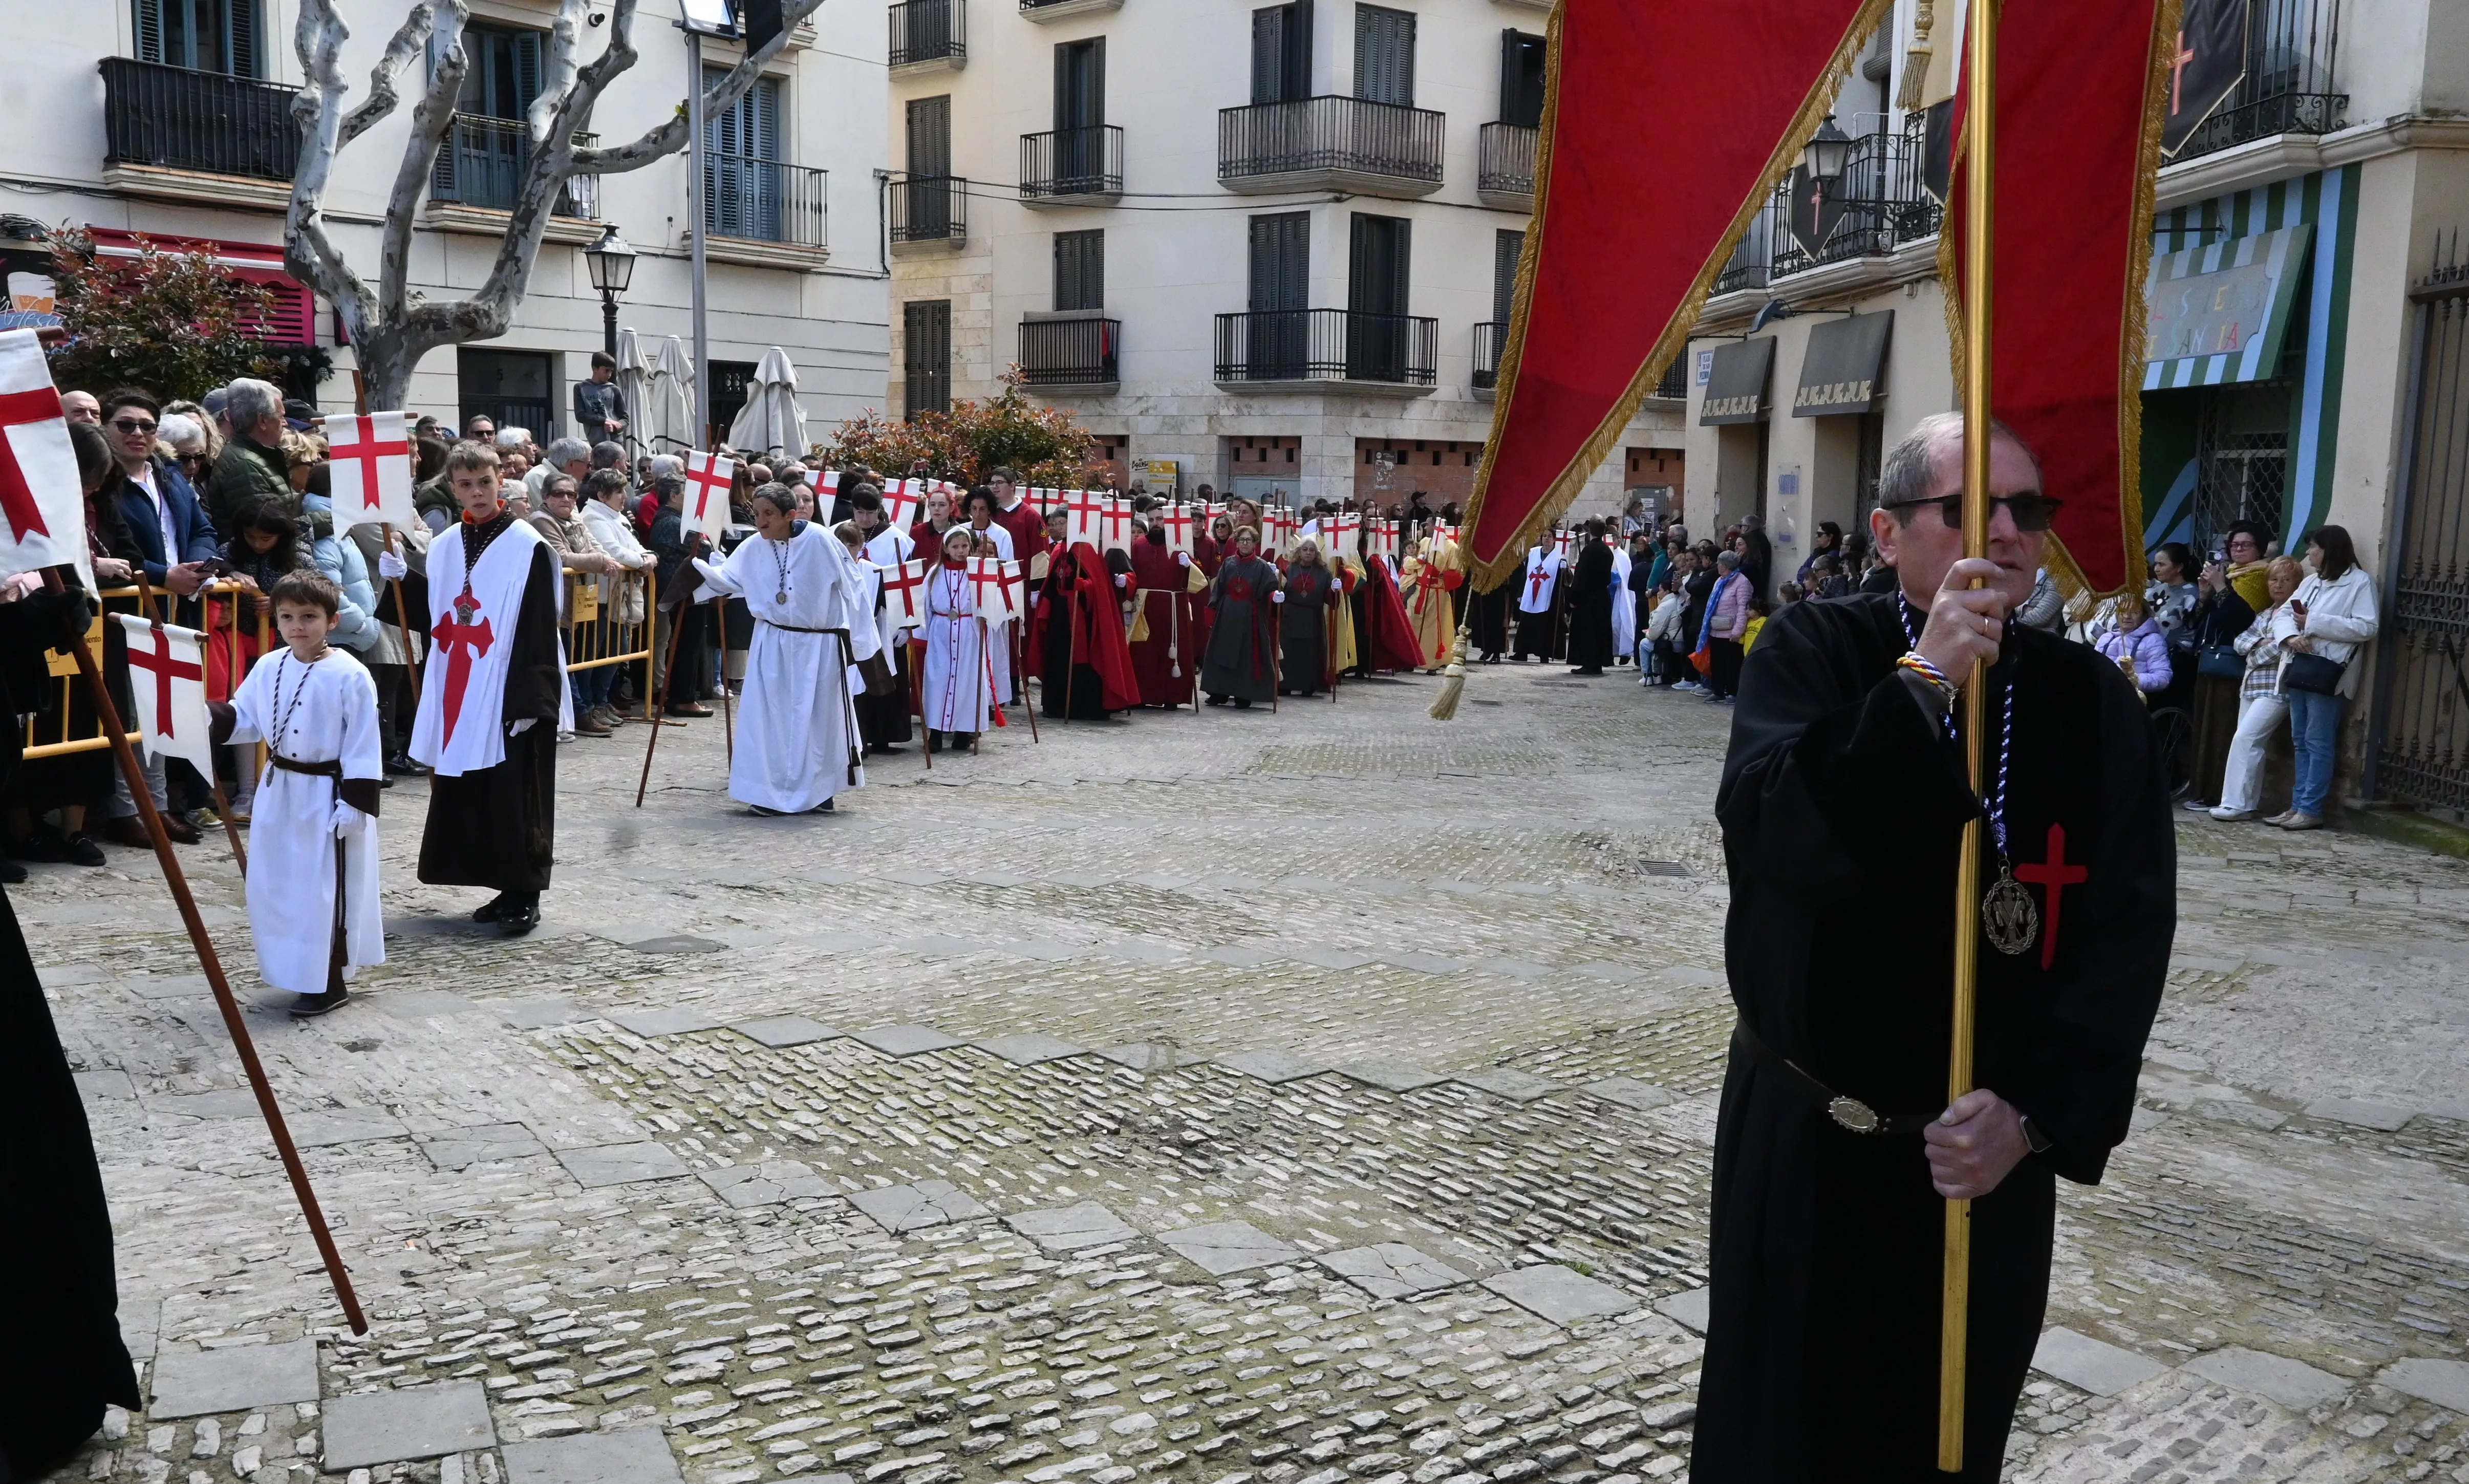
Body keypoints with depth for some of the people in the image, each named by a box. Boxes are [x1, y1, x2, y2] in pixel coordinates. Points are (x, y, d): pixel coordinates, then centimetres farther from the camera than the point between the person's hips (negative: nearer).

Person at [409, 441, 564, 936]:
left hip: (509, 694, -6)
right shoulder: (444, 547, 11)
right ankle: (506, 888, 19)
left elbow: (539, 629, -12)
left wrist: (530, 698, -17)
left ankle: (524, 895, 6)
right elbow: (432, 623, 16)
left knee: (514, 798, -3)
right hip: (459, 695, 6)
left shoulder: (527, 546, -8)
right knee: (468, 797, 9)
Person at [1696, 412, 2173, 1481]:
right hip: (1802, 1139, -2)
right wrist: (1920, 684, -30)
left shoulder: (2093, 703, -3)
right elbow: (1769, 837, -25)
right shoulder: (1814, 653, -8)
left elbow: (2126, 932, -7)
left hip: (1989, 1152, 2)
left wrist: (2034, 1108, -17)